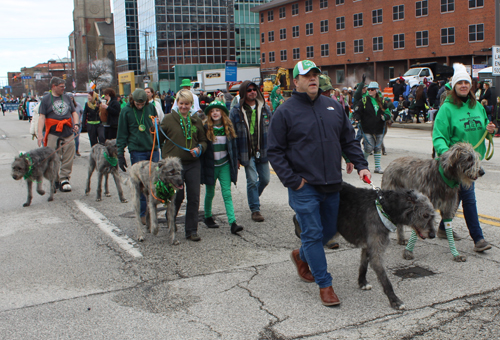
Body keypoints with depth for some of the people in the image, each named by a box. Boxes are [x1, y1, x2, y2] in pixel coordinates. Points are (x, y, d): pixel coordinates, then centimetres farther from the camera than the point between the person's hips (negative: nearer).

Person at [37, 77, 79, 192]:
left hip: (68, 133, 4)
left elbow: (74, 112, 19)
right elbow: (42, 117, -3)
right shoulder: (46, 99, 3)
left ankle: (64, 179, 12)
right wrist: (40, 133, -12)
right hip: (53, 134, -4)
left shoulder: (67, 98, 15)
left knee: (68, 158, 2)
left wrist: (76, 124, 0)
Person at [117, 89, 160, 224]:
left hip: (153, 149, 3)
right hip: (137, 151, -3)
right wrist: (120, 154, -1)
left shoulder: (151, 107, 6)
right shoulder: (126, 111, -1)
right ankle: (142, 213, 7)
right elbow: (122, 134, 1)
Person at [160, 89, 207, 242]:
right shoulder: (168, 119, -1)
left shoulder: (196, 120, 9)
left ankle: (192, 230, 12)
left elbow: (203, 140, 15)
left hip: (193, 164, 3)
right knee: (178, 196, 3)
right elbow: (159, 139, 3)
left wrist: (200, 148, -6)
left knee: (194, 197, 2)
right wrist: (164, 157, -8)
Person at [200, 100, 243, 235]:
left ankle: (233, 223, -12)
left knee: (227, 194, -5)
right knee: (210, 193, 12)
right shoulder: (206, 129, -6)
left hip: (225, 165, 1)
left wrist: (235, 163, 7)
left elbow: (233, 147, 9)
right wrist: (202, 167, -7)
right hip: (211, 166, -1)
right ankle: (208, 217, 33)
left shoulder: (228, 128, 3)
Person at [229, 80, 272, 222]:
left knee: (265, 179, 10)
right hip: (247, 153, -3)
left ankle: (253, 197, 38)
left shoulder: (265, 108, 6)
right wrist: (236, 156, -6)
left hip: (263, 151, 4)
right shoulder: (236, 111, -4)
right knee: (252, 181, -3)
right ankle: (255, 209, 11)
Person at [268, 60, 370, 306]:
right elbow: (275, 152, -6)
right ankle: (324, 285, 9)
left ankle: (301, 256, 42)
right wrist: (292, 180, -12)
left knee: (329, 230, 16)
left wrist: (361, 165, 4)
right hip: (304, 187, -5)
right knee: (313, 234, -3)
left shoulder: (333, 107, 10)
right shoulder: (285, 112, -5)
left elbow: (349, 140, 16)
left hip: (332, 184, 6)